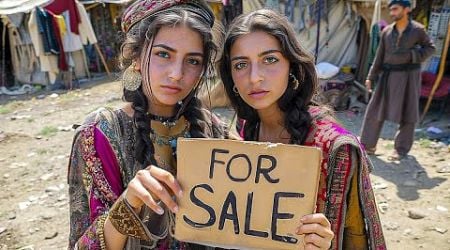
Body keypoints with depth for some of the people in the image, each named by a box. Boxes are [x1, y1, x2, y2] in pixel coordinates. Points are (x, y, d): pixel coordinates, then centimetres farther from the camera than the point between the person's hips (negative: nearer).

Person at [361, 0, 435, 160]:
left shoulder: (417, 29, -3)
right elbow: (380, 56, 8)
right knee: (375, 110, 1)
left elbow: (430, 48, 6)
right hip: (389, 76, 3)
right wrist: (371, 77, 3)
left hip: (409, 76, -3)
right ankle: (368, 145, 10)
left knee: (406, 113, 2)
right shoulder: (387, 31, 4)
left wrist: (412, 56, -13)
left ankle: (402, 149, 15)